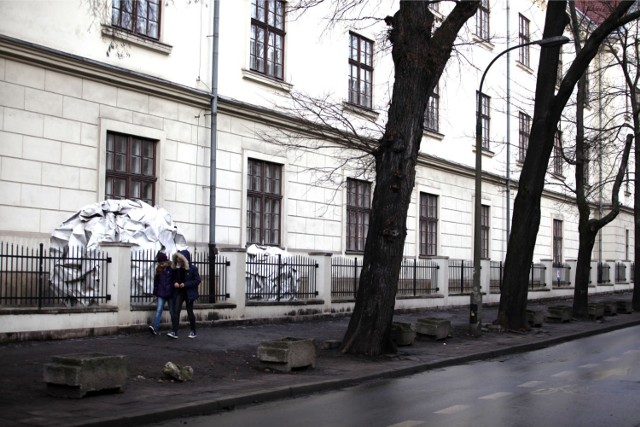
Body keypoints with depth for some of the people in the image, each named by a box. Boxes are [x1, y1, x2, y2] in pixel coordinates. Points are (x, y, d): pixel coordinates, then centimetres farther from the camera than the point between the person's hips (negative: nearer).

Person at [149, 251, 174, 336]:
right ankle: (154, 327, -22)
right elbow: (156, 282, 12)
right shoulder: (158, 270, 6)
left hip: (171, 294, -2)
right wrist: (155, 293, 12)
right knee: (158, 310, -10)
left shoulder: (172, 269, -6)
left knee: (172, 312, 8)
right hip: (161, 294, 2)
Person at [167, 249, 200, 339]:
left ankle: (193, 332, 23)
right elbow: (174, 278, 17)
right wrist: (175, 283, -7)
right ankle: (174, 332, -13)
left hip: (189, 293, -4)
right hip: (179, 292, 4)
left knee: (190, 312, 7)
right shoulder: (177, 268, 5)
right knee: (176, 311, -9)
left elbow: (197, 280, -12)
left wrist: (185, 284, -19)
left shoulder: (192, 269, -10)